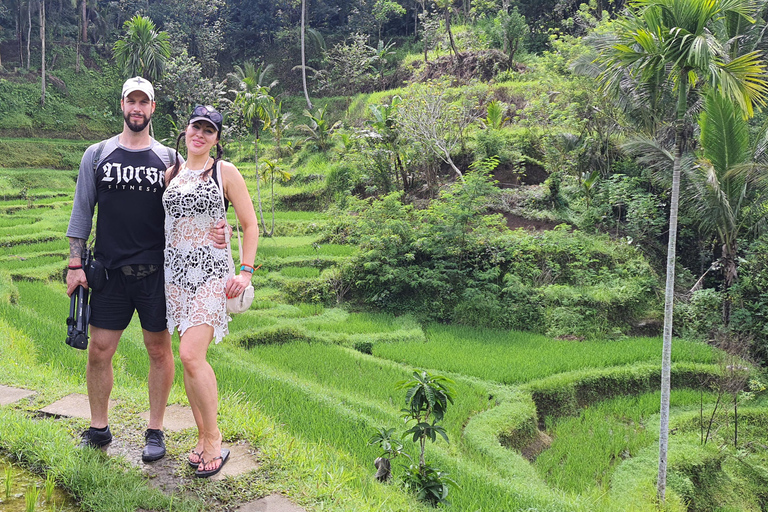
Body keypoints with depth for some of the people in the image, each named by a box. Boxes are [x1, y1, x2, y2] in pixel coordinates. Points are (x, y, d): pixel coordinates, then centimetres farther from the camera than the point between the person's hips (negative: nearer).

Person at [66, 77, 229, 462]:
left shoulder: (168, 159, 6)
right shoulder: (97, 155, 7)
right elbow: (82, 211, 7)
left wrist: (215, 232, -15)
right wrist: (75, 263, 0)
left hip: (156, 271, -1)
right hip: (109, 271, 1)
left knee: (159, 350, 5)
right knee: (98, 351, 4)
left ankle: (155, 431, 19)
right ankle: (98, 429, 24)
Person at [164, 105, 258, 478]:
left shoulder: (225, 172, 0)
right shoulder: (171, 173, 13)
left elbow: (250, 225, 0)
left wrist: (245, 271, -9)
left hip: (211, 271, -5)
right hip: (176, 270, 5)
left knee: (191, 354, -16)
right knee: (189, 357, 6)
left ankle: (214, 437, 0)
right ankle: (203, 436, 19)